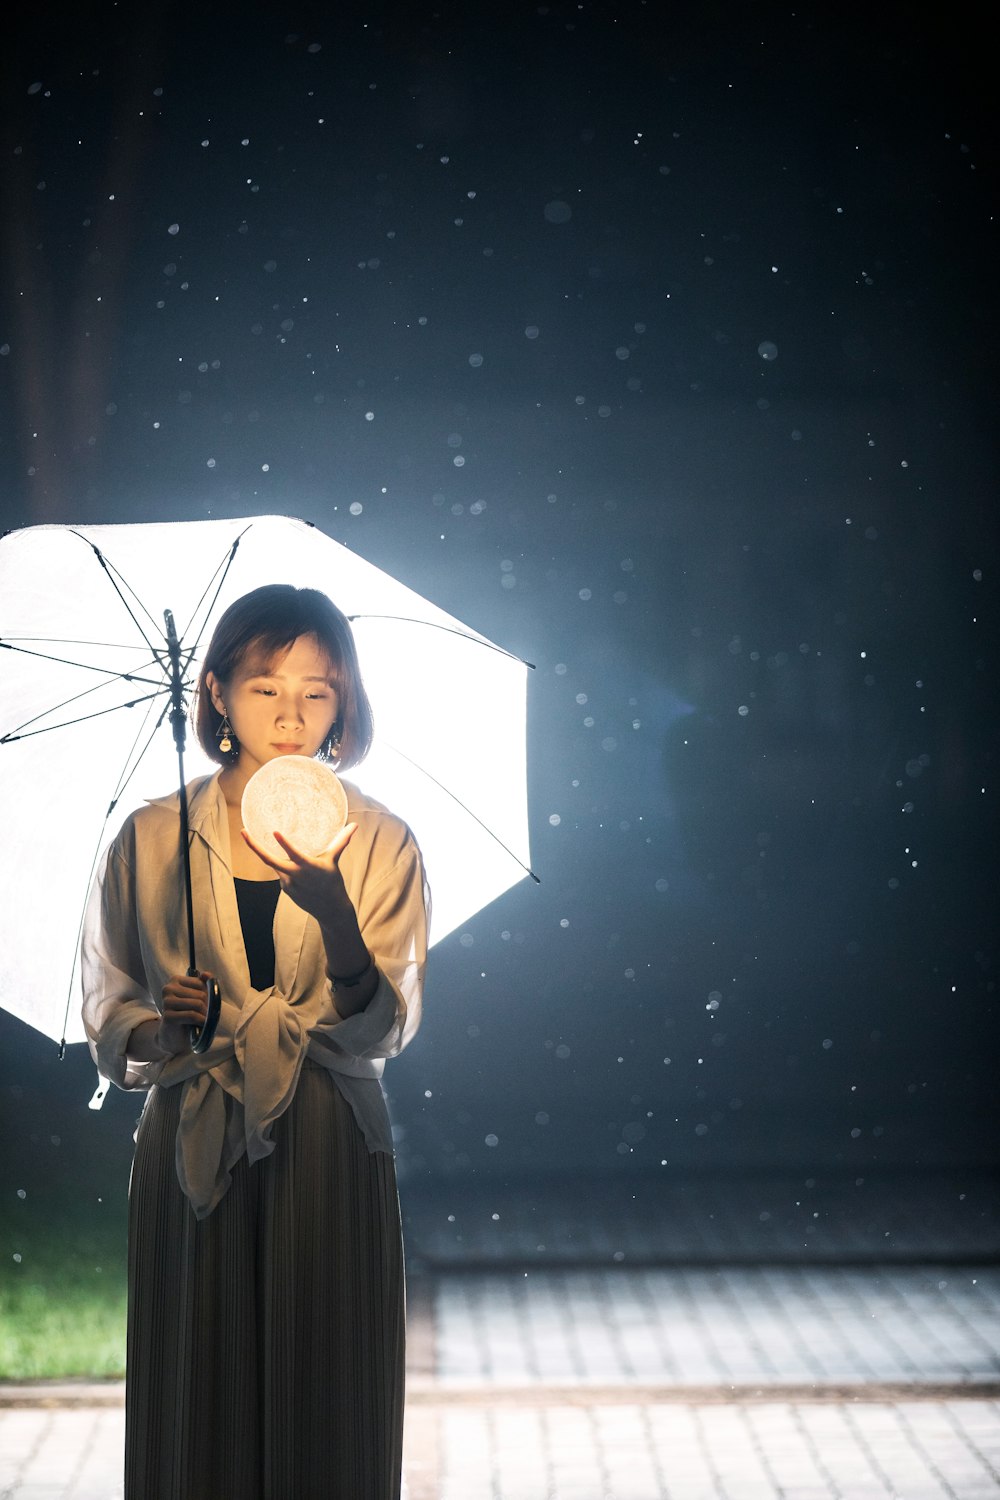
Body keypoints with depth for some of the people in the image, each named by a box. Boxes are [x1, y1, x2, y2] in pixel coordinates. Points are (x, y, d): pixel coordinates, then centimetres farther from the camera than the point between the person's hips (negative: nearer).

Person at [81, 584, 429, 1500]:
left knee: (324, 1409, 3)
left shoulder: (380, 843, 3)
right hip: (191, 1153, 1)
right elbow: (106, 1006, 11)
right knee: (198, 1409, 3)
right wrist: (156, 1026, -12)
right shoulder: (151, 839, 5)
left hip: (328, 1157, 0)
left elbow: (383, 1031, -8)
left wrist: (331, 909, -25)